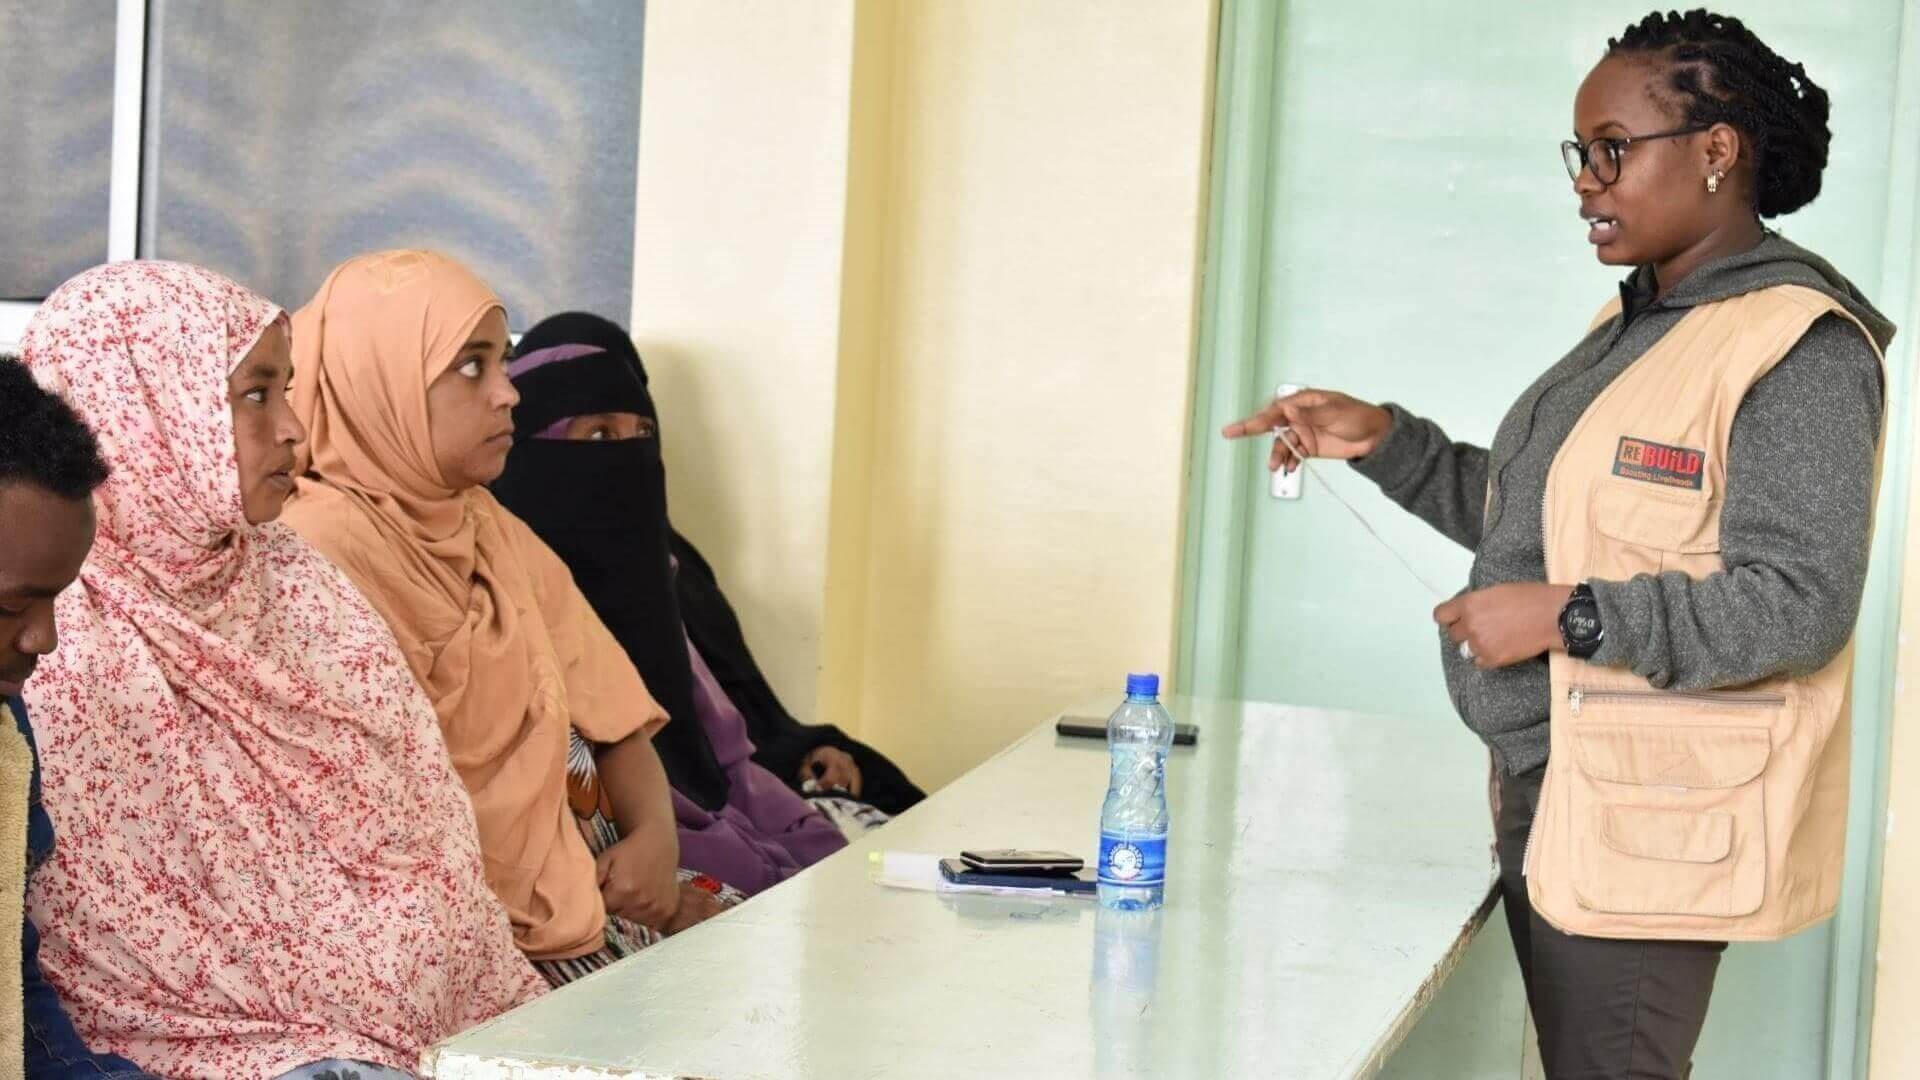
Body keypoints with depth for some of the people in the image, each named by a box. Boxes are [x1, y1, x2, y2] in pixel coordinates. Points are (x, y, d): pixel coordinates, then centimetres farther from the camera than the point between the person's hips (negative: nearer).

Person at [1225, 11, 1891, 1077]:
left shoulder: (1795, 346, -12)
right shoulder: (1633, 327, 17)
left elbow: (1799, 605, -20)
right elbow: (1530, 521, 23)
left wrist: (1569, 620, -20)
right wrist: (1383, 441, 12)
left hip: (1648, 823, -9)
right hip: (1550, 793, 9)